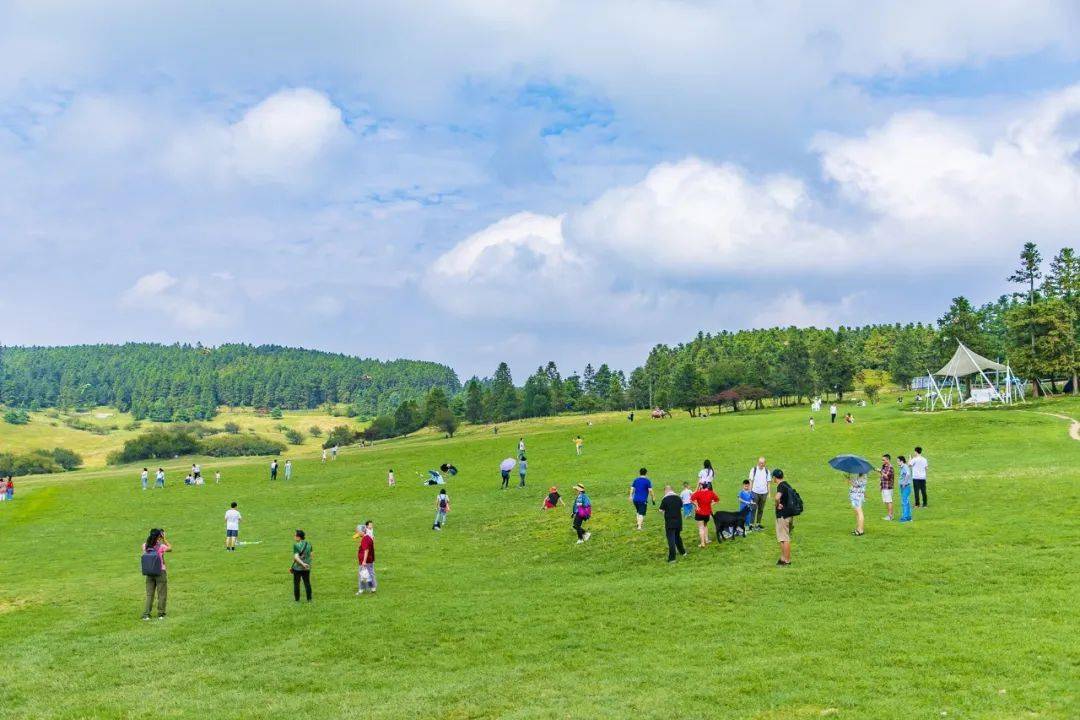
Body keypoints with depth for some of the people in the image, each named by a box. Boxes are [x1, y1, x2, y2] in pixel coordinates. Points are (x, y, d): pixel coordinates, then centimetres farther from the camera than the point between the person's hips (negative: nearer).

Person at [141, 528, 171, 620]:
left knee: (149, 594, 10)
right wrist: (164, 539, 3)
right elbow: (170, 548, 2)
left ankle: (146, 614, 5)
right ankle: (161, 614, 14)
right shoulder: (161, 547, -15)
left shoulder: (145, 546, -4)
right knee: (162, 594, 9)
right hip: (160, 572, -4)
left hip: (149, 573, 4)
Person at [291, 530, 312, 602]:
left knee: (296, 583, 12)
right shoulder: (308, 544, 0)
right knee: (307, 583, 13)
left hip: (297, 568, -4)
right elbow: (310, 555, 6)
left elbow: (296, 557, -24)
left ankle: (297, 599, 20)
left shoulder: (296, 545, -16)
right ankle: (309, 599, 16)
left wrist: (302, 563, -28)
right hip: (307, 568, 4)